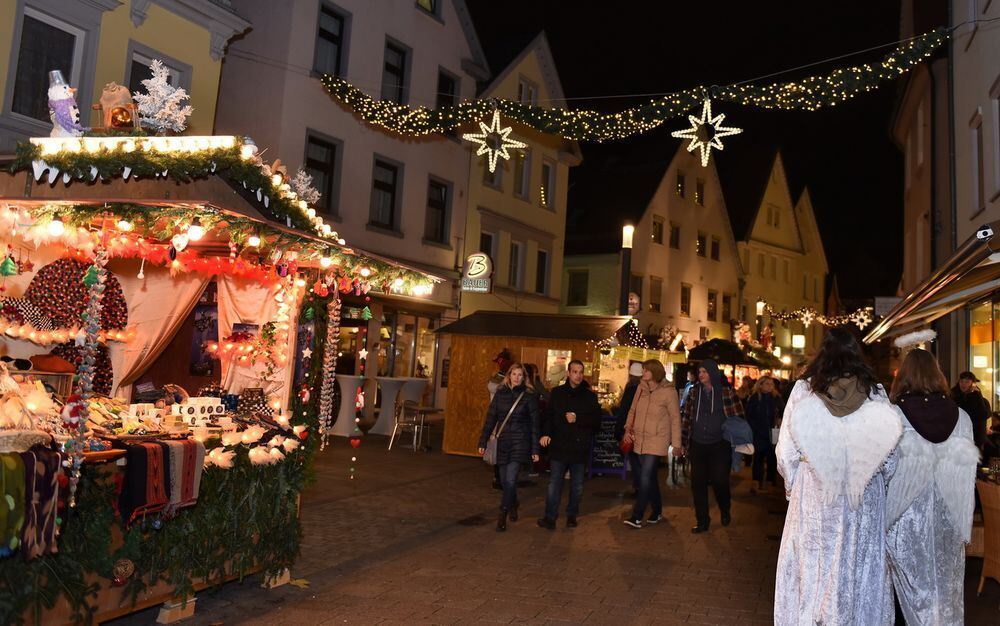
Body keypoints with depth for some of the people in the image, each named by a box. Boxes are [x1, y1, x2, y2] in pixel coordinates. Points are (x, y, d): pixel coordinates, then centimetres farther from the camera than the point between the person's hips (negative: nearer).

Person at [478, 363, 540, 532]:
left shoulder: (529, 395, -3)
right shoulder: (501, 393, 5)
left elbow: (534, 423, -2)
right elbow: (491, 418, 6)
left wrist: (535, 449, -4)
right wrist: (483, 441, 3)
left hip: (520, 442, -3)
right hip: (503, 442, 3)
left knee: (510, 480, -11)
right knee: (504, 480, 9)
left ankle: (502, 516, 1)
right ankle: (513, 505, 37)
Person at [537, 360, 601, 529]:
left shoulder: (590, 396, 3)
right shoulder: (557, 393, 4)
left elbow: (596, 421, -3)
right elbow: (548, 415, 2)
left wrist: (577, 419, -15)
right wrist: (545, 433, -13)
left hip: (580, 447, 1)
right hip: (559, 447, -1)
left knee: (577, 485, 12)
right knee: (554, 484, -1)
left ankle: (572, 515, 27)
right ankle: (550, 517, 6)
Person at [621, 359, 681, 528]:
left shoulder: (668, 391, -11)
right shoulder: (641, 387, 4)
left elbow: (675, 419, -6)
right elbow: (633, 410, 13)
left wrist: (676, 443, -6)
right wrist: (628, 428, 0)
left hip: (657, 441, -6)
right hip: (640, 440, 6)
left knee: (646, 476, -11)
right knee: (650, 476, 14)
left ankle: (637, 516, -7)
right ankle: (656, 511, 29)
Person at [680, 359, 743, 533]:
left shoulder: (726, 391, -5)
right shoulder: (694, 391, 5)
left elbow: (738, 417, -1)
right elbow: (687, 417, 8)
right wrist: (684, 442, 7)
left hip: (719, 445, -3)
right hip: (698, 445, 3)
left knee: (719, 481, -1)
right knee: (698, 483, 4)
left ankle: (725, 511, 30)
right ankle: (702, 521, 17)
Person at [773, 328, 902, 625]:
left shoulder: (804, 389, -7)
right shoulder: (875, 393, -3)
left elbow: (786, 454, -6)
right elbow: (889, 458, 1)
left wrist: (793, 488, 10)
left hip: (814, 497, -1)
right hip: (864, 501, 2)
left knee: (812, 571, 9)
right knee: (858, 571, 13)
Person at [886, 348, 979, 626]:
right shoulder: (961, 416, -3)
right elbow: (967, 470, 4)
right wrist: (964, 524, 14)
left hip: (907, 519, -3)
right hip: (948, 519, 3)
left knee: (919, 591, 7)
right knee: (948, 586, 15)